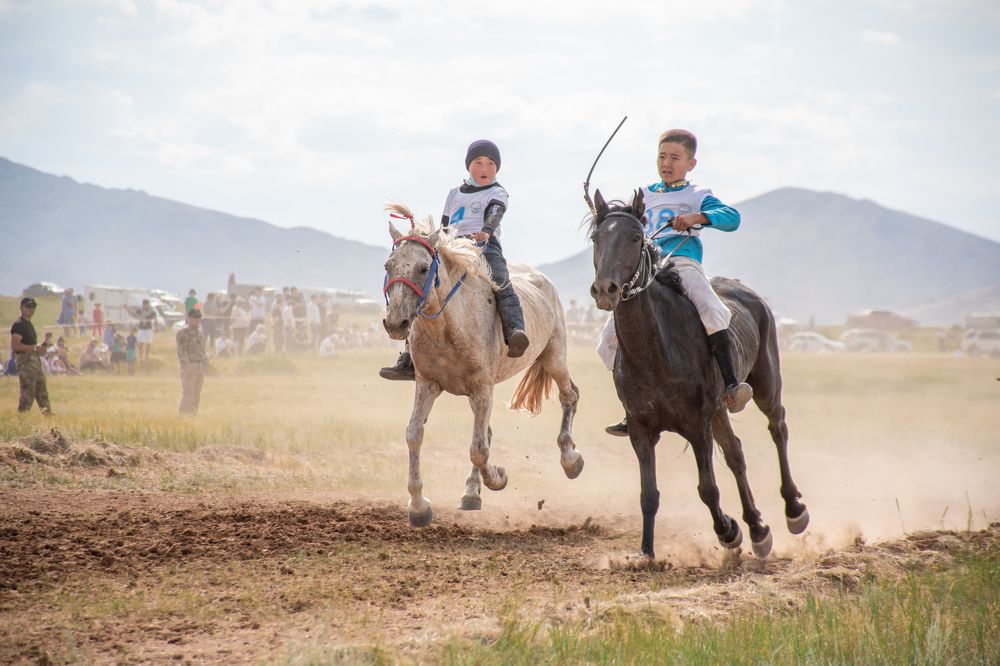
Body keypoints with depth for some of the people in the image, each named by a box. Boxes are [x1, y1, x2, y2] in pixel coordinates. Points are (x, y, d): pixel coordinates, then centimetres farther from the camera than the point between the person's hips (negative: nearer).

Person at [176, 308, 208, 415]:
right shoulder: (183, 333, -8)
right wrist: (187, 368, -20)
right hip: (189, 367, -7)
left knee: (196, 395, 8)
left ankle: (193, 415, 13)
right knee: (187, 395, -9)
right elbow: (181, 352, -14)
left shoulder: (201, 333, 16)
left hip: (200, 367, 7)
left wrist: (204, 366, 16)